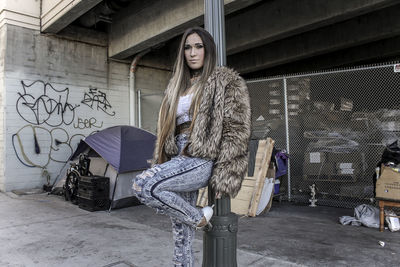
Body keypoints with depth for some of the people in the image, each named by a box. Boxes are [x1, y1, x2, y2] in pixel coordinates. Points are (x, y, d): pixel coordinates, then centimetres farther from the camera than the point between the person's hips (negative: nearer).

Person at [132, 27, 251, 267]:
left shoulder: (228, 82, 0)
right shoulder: (178, 86, 20)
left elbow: (236, 131, -8)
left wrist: (224, 176, -15)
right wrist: (162, 165, 14)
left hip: (203, 160, -6)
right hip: (179, 160, 7)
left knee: (143, 185, -23)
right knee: (181, 230, 6)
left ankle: (199, 216, -3)